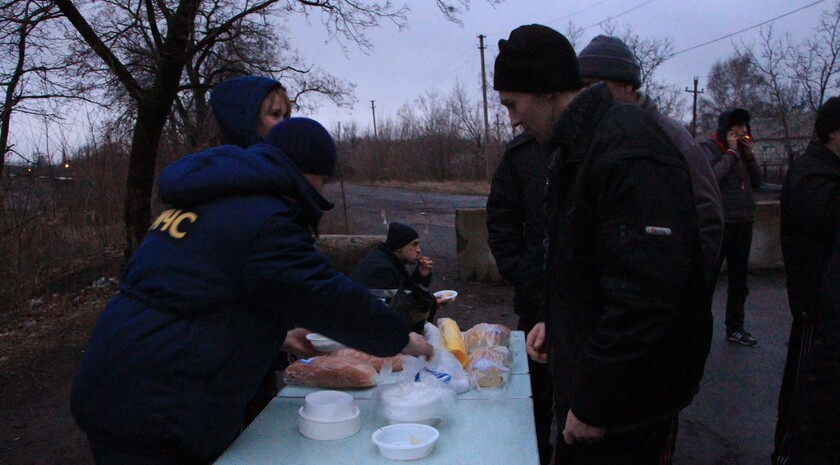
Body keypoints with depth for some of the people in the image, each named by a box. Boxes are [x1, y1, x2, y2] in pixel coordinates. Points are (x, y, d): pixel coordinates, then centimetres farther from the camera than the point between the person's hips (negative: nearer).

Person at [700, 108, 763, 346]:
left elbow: (757, 182, 12)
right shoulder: (709, 148, -6)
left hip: (743, 223, 7)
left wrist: (749, 155, 1)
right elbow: (713, 177, -23)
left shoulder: (742, 150, 14)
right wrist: (731, 151, -14)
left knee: (739, 279, 13)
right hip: (720, 224, -7)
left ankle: (735, 328, 24)